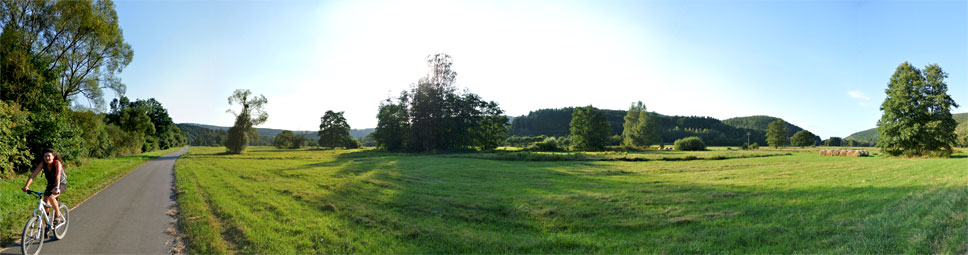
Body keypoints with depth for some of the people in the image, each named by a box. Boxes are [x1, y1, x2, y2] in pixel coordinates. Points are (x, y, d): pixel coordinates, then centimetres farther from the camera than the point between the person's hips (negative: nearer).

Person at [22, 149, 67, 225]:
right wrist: (26, 185, -34)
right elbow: (33, 174, -20)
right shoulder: (43, 163, -13)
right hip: (50, 184, 5)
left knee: (51, 197, -30)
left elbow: (58, 175, -39)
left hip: (61, 184, -5)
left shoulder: (57, 163, -25)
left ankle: (58, 215, -9)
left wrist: (57, 188, -52)